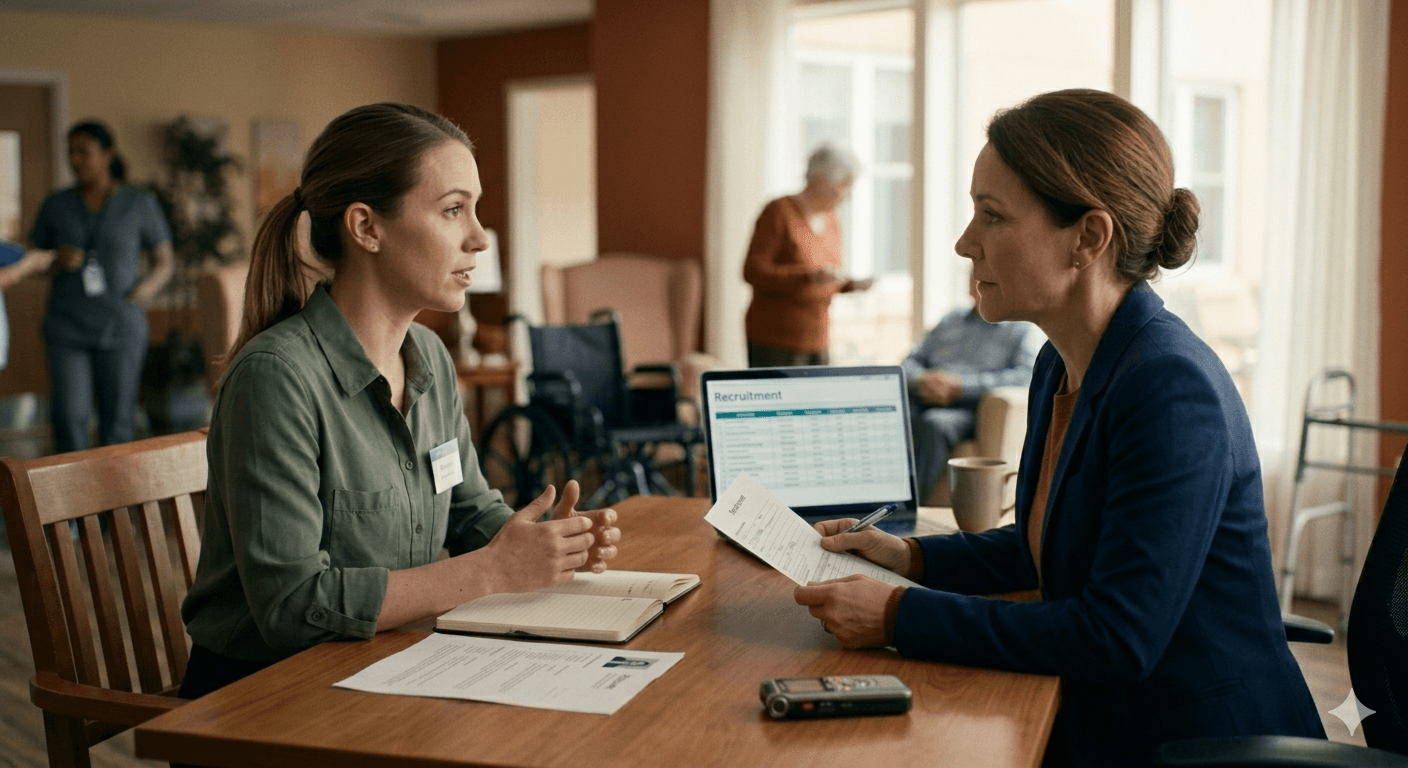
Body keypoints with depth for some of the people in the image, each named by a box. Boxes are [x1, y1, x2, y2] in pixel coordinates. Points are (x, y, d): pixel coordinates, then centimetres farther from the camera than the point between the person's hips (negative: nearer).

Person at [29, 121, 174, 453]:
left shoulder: (140, 204, 5)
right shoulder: (55, 205, 11)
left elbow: (165, 261, 8)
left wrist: (147, 288, -13)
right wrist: (56, 260, -6)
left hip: (121, 326, -1)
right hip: (67, 327, 1)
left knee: (118, 420, 2)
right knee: (69, 415, -10)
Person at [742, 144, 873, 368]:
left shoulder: (831, 221, 13)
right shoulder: (779, 212, -9)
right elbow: (752, 271, -16)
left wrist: (849, 285, 1)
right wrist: (810, 276, -26)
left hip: (816, 341, 7)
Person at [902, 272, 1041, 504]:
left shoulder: (1024, 330, 11)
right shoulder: (951, 320, 27)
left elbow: (1026, 376, -9)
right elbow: (910, 362, 24)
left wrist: (961, 385, -16)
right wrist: (921, 380, -3)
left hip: (970, 409, -4)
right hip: (924, 402, 4)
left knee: (933, 424, -37)